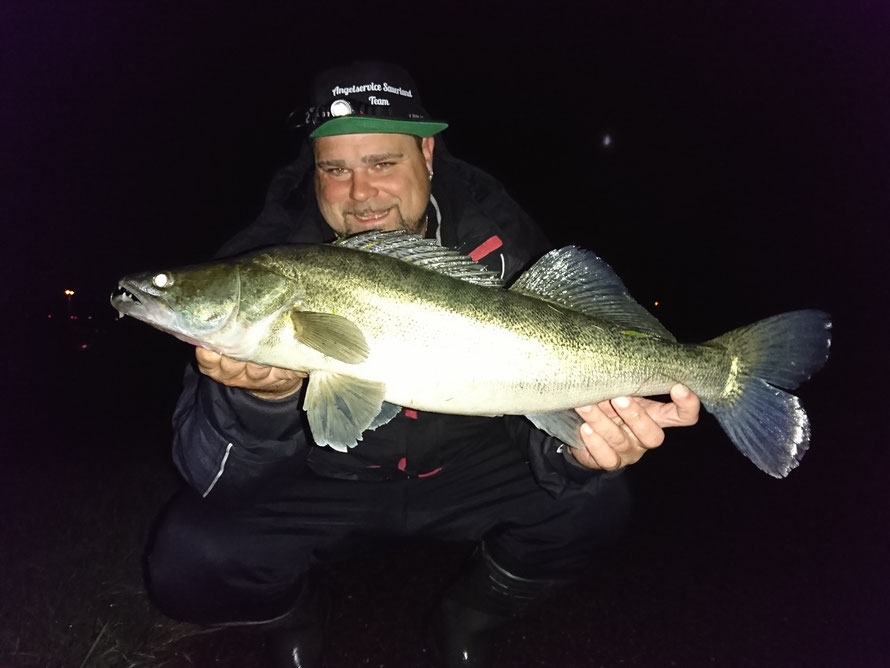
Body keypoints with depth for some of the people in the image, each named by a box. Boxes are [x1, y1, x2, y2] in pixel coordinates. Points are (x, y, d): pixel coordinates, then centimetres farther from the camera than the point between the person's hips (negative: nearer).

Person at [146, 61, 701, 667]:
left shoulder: (499, 243, -15)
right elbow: (210, 474, -22)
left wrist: (568, 445, -38)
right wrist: (263, 399, -44)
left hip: (463, 468, 2)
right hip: (323, 478, -1)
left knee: (593, 501, -19)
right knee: (191, 558, -23)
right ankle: (295, 615, 16)